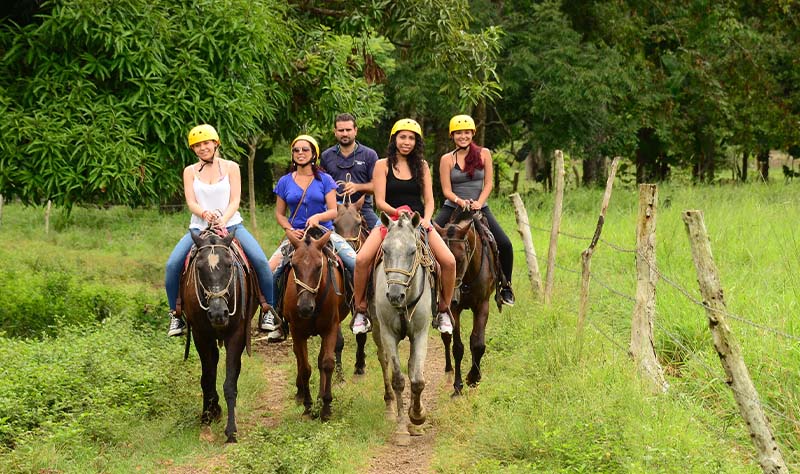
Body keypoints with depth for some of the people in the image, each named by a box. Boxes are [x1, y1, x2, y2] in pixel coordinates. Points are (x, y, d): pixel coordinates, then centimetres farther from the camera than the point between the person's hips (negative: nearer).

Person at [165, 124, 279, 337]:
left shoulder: (231, 167, 5)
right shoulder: (190, 171, 8)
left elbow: (235, 200, -3)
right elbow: (190, 201, -5)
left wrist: (223, 220, -22)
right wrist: (205, 214, -27)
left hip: (231, 224, -1)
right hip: (199, 227, 1)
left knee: (261, 261, -21)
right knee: (172, 264, -20)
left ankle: (269, 309, -3)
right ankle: (176, 314, -3)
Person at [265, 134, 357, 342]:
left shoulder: (325, 180, 3)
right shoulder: (285, 182, 7)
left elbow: (334, 211, -2)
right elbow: (279, 213, 11)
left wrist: (318, 217, -22)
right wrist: (290, 230, -8)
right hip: (296, 235, 1)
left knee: (357, 265, -21)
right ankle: (275, 319, -5)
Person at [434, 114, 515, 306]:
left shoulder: (483, 154, 4)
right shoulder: (447, 159, 1)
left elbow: (488, 183, 1)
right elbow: (446, 190, -3)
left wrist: (479, 203, -15)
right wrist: (460, 201, -22)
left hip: (480, 208, 0)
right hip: (453, 208, 0)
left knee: (505, 245, -13)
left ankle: (506, 286, 6)